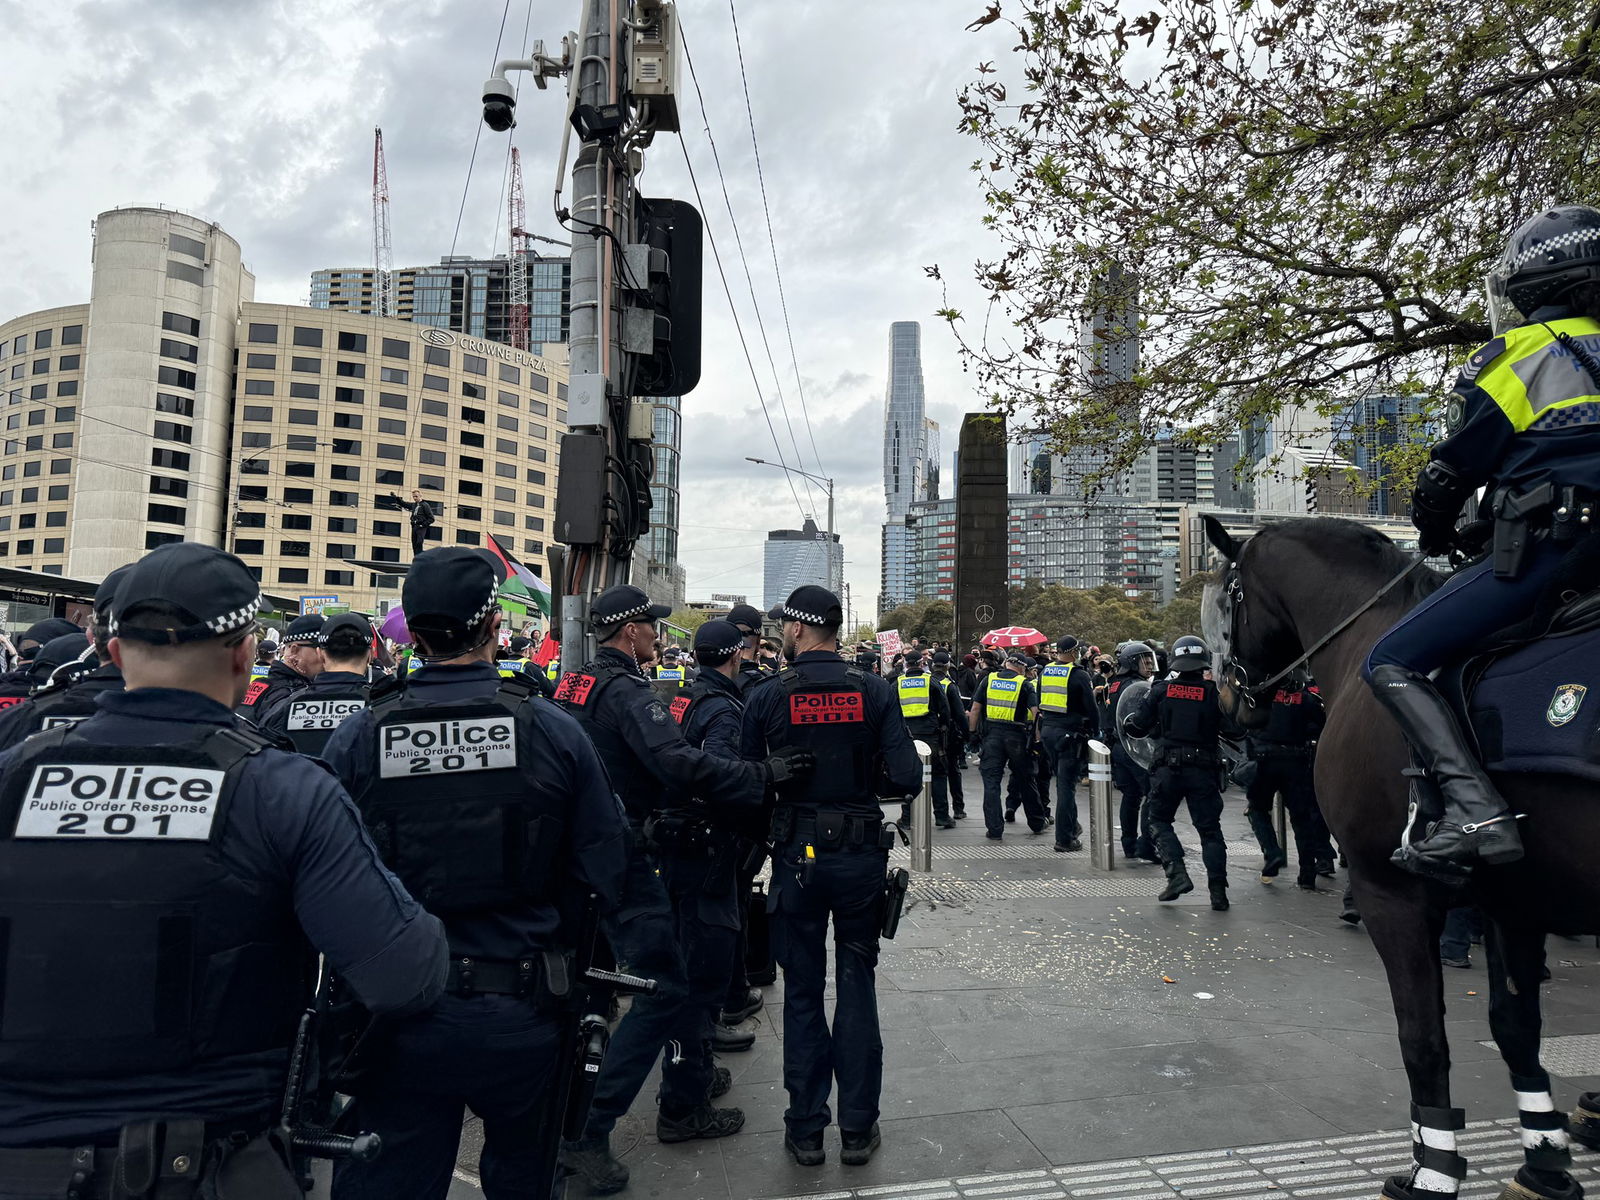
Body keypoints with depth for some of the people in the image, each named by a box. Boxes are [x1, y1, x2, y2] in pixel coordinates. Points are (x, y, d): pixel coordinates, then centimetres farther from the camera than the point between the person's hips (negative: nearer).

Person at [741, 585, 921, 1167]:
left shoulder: (767, 696, -9)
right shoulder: (874, 691, -7)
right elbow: (906, 778, -11)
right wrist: (861, 782, 8)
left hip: (797, 856, -1)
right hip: (862, 855, 1)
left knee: (802, 991, 12)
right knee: (857, 985, 13)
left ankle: (805, 1129, 21)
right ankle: (858, 1128, 21)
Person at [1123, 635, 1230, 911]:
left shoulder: (1161, 689, -1)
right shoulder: (1214, 693, -3)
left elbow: (1138, 727, 1)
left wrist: (1126, 721, 21)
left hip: (1167, 767, 0)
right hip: (1203, 771, 0)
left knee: (1160, 821, 16)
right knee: (1209, 829, 8)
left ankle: (1177, 874, -1)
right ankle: (1218, 891, 4)